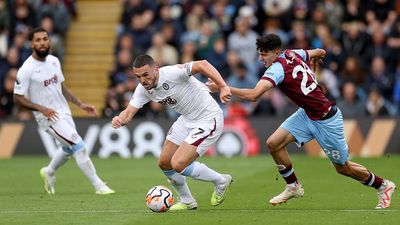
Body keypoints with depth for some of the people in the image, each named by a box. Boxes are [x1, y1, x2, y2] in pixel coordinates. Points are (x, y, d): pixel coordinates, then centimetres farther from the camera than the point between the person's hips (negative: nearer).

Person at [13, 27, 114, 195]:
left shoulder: (54, 61, 4)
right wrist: (42, 109, -23)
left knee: (69, 148, 23)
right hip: (48, 117, -8)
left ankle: (49, 172, 49)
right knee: (78, 145, -14)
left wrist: (80, 104, 9)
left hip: (64, 112, 8)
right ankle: (98, 186, -7)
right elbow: (18, 98, -14)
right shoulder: (26, 70, -17)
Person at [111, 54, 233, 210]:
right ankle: (187, 201, 33)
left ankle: (221, 181, 7)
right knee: (164, 163, 10)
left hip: (208, 120, -9)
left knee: (178, 164, -16)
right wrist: (120, 119, -29)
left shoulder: (172, 73, -28)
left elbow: (202, 64, -31)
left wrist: (223, 87, -40)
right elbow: (129, 112, -5)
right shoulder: (143, 89, -4)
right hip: (187, 119, 9)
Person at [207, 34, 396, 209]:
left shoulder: (276, 69, -26)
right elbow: (320, 53, 13)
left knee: (343, 168, 7)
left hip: (326, 120, -8)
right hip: (306, 114, 8)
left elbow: (253, 95, -38)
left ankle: (383, 186, 29)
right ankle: (293, 187, 11)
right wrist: (311, 66, 31)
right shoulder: (292, 54, -3)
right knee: (274, 143, -6)